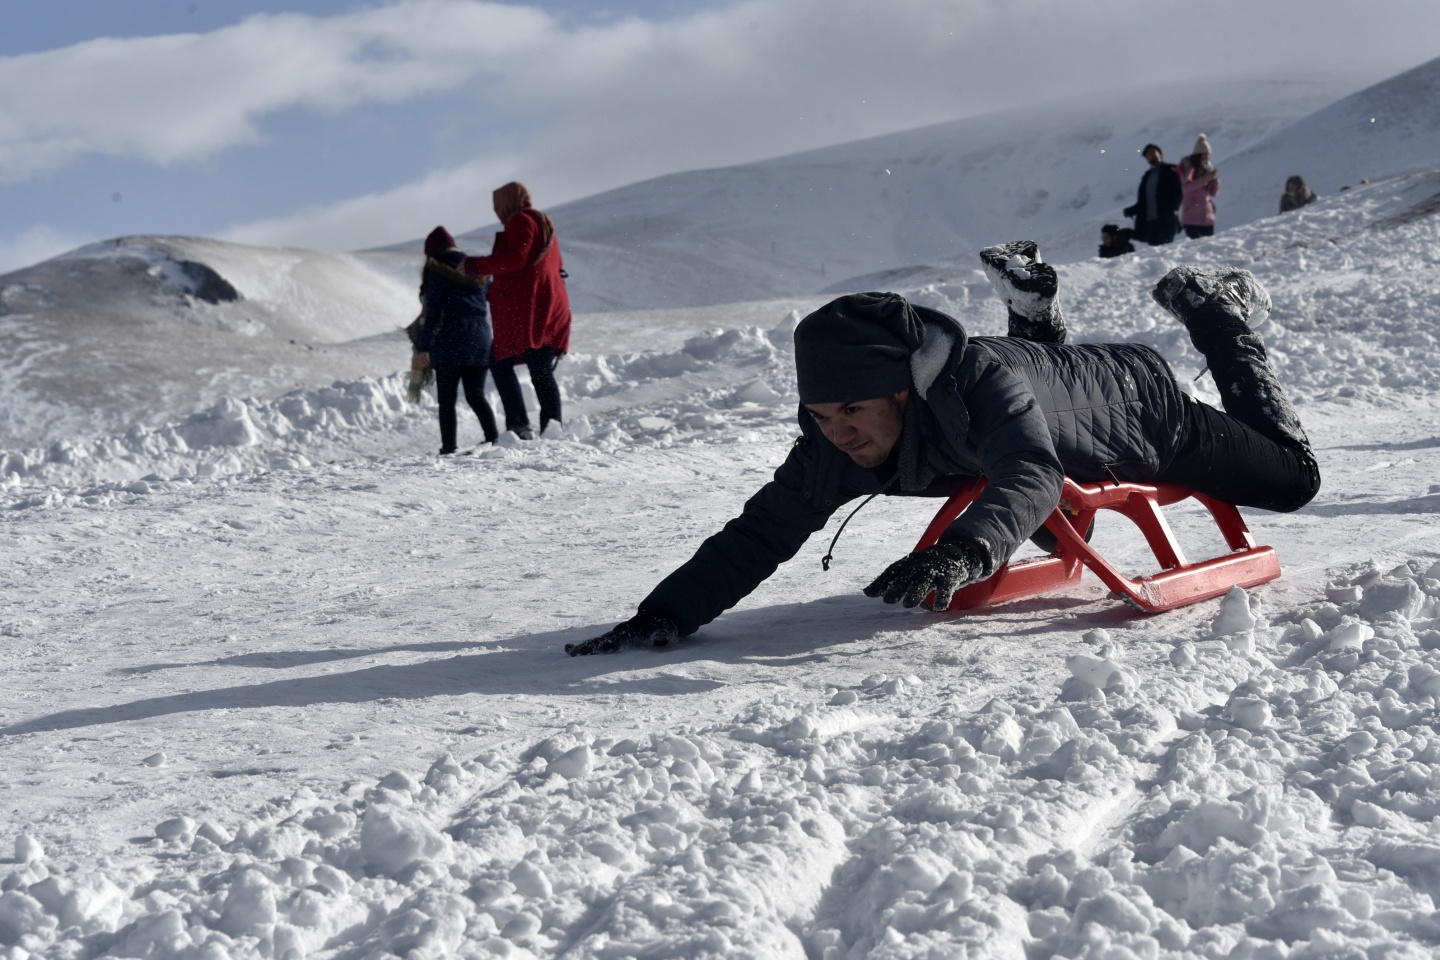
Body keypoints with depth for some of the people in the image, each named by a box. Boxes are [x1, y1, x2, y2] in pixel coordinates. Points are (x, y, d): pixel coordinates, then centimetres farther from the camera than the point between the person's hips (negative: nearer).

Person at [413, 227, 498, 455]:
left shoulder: (436, 272, -3)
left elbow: (432, 313, -10)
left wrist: (422, 348, -11)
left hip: (450, 344, -5)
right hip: (480, 342, 5)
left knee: (446, 400, 0)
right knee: (476, 395, 10)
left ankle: (448, 447, -7)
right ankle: (493, 438, -7)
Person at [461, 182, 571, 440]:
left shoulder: (520, 221, -3)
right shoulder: (545, 225, 25)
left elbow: (516, 258, -15)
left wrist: (479, 266, -11)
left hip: (524, 305, -9)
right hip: (553, 306, 9)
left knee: (502, 364, -4)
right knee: (542, 371, 9)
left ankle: (520, 426, -19)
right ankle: (552, 423, -8)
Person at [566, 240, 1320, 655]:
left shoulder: (983, 381, -49)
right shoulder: (841, 443, -31)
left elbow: (1031, 478, -65)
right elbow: (763, 531, -30)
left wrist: (960, 555, -85)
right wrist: (666, 615, -43)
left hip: (1142, 405, -5)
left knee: (1292, 478, 18)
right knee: (1060, 537, 40)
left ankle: (1213, 310, 33)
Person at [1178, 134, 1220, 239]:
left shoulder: (1208, 167, 14)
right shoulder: (1186, 166, 0)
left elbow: (1213, 192, 13)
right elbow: (1186, 187, -16)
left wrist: (1215, 179, -6)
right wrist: (1206, 178, -22)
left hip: (1207, 217, 5)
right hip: (1191, 217, -5)